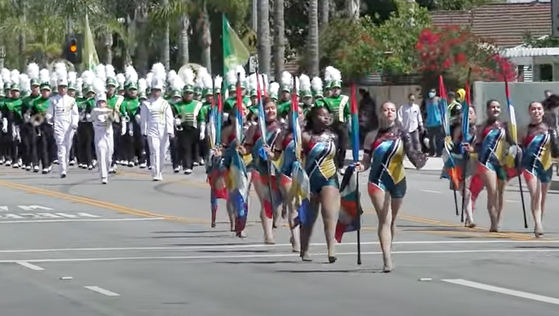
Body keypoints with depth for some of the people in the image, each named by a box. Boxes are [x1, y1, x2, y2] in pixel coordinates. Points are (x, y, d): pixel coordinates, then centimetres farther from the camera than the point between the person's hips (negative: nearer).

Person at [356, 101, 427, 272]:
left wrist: (419, 160, -31)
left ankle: (388, 253, 29)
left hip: (398, 180, 2)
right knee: (384, 219, -13)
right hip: (378, 181, -2)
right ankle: (387, 260, -21)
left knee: (392, 220, 13)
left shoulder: (402, 135, 4)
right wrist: (361, 167, -18)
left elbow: (411, 152, -10)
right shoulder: (372, 136, 3)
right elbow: (367, 161, 4)